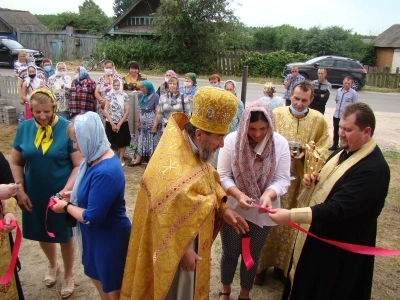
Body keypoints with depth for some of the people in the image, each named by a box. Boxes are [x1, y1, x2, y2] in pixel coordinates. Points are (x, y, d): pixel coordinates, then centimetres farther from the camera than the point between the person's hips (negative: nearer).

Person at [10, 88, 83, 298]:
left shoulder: (67, 128, -16)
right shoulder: (24, 128, -5)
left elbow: (79, 165, -15)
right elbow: (16, 163, 3)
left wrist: (66, 190, -23)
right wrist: (20, 190, -4)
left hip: (60, 194, -3)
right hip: (34, 194, 4)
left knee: (64, 236, 14)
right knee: (41, 233, 22)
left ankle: (69, 275, 38)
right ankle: (53, 265, 51)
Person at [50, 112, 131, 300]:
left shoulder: (105, 172, -34)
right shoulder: (98, 158, -3)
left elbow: (92, 217, -27)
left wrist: (66, 206, -12)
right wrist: (74, 195, 1)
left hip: (109, 238, -9)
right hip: (97, 235, 9)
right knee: (97, 276, 29)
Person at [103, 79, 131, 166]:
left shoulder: (125, 96, -3)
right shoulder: (109, 95, -3)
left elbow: (127, 111, -5)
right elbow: (106, 110, -5)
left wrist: (119, 124, -10)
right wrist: (112, 124, -10)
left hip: (122, 123, 0)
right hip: (110, 123, 0)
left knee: (122, 141, 9)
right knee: (111, 141, 5)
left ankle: (121, 158, 23)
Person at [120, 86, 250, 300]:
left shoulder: (192, 151, -6)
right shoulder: (172, 169, -35)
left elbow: (207, 183, 9)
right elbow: (169, 222, -28)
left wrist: (223, 209, -2)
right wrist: (183, 251, -17)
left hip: (193, 240, 8)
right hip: (176, 247, -8)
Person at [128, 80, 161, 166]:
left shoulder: (155, 96, -15)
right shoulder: (140, 95, 4)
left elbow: (157, 112, -17)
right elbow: (139, 109, 12)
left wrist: (155, 125, -20)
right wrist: (137, 121, 10)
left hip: (152, 124, -6)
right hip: (143, 123, 6)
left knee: (152, 142, 3)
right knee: (141, 141, 13)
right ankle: (138, 160, 23)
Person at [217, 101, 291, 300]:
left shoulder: (280, 143, -13)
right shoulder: (231, 140, -16)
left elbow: (282, 179, -13)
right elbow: (223, 176, -13)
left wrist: (268, 195, -32)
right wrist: (238, 194, -30)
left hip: (262, 212, 1)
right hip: (232, 208, -1)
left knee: (253, 255, 19)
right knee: (230, 252, 17)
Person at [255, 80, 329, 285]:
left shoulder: (319, 120, 0)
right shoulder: (276, 114, -3)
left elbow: (323, 150, 4)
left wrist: (307, 152, -15)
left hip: (301, 180, 1)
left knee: (292, 223, 11)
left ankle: (283, 264, 31)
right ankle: (262, 264, 23)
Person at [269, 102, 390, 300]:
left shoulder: (374, 169, -29)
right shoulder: (345, 151, -1)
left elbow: (338, 209, -35)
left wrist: (291, 215, -40)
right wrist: (313, 178, -5)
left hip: (339, 248, -8)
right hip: (318, 233, 9)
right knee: (305, 283, 28)